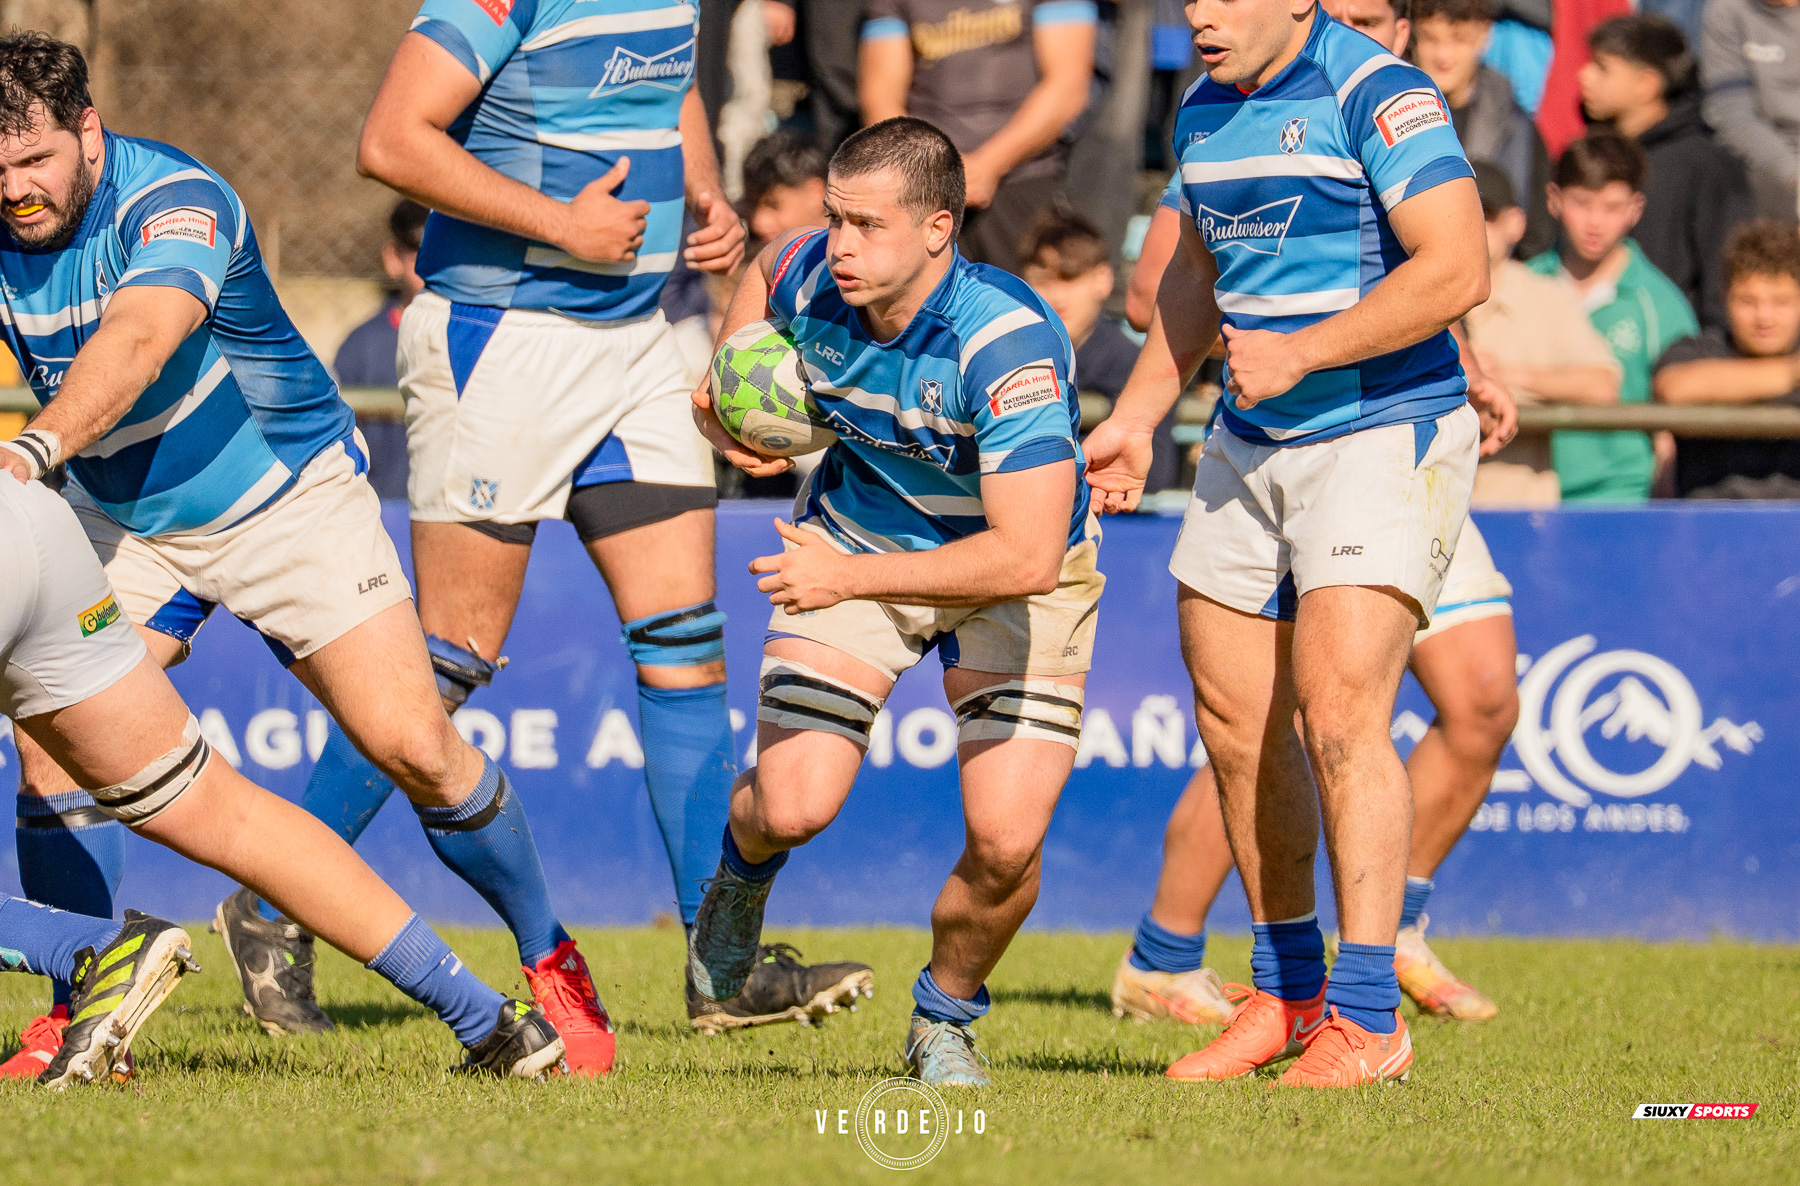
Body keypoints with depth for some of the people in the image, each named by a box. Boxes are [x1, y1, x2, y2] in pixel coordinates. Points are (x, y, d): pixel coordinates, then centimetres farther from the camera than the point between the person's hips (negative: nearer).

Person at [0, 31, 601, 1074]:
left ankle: (552, 958, 11)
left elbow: (134, 344, -48)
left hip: (288, 498, -4)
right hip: (120, 519, 4)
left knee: (416, 746, -11)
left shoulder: (175, 203, -30)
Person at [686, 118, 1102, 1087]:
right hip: (853, 539, 3)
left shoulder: (1009, 344, -36)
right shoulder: (807, 281, -19)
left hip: (1016, 576, -3)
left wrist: (851, 577, -43)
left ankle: (945, 1016, 16)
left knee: (1006, 840, -17)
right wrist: (727, 408, -3)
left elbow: (1027, 557, -41)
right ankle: (743, 869, 27)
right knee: (792, 808, -13)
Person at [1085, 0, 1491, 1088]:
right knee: (1236, 723, 8)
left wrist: (1295, 354, -20)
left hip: (1385, 436, -8)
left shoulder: (1378, 94, -14)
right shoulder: (1203, 113, 11)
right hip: (1250, 450, 8)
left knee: (1340, 715, -17)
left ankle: (1367, 1018, -13)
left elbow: (1457, 269, -22)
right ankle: (1288, 995, 23)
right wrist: (1136, 419, 20)